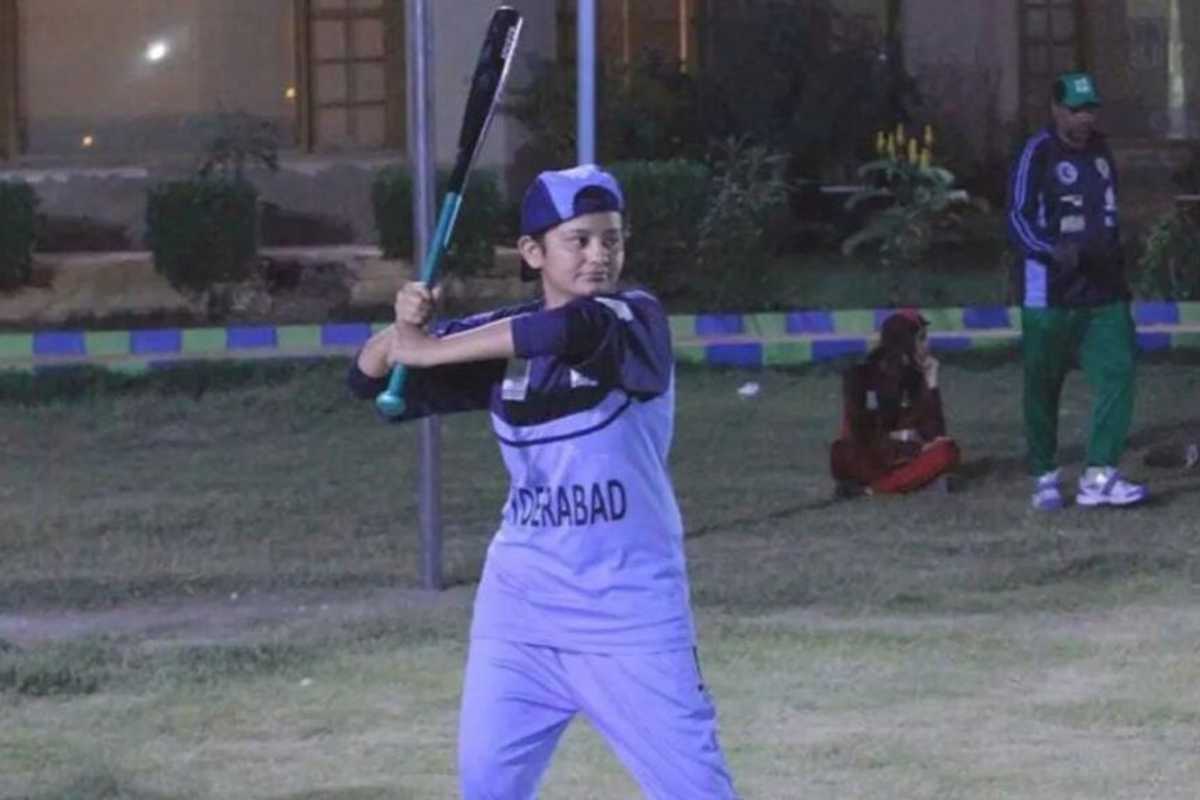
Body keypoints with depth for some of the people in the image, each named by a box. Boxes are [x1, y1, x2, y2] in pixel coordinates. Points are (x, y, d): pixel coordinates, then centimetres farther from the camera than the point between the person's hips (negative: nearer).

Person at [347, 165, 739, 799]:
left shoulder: (638, 320, -10)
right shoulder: (495, 340, 4)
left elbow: (572, 328, -32)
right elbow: (371, 378, 5)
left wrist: (428, 349, -26)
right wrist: (402, 327, -18)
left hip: (631, 610, -4)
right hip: (519, 606, 4)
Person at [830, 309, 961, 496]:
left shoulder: (918, 377, 5)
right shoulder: (859, 376, -3)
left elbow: (934, 433, -6)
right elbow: (856, 431, -8)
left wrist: (931, 385, -10)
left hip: (906, 459, 3)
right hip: (869, 461, -3)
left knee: (947, 450, -28)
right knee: (842, 453, -36)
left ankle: (868, 487, -31)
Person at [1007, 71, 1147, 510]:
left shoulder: (1099, 150, 12)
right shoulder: (1037, 154, -8)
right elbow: (1019, 219, -14)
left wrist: (1116, 269, 20)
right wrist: (1054, 251, -30)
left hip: (1103, 291, 5)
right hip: (1050, 292, -5)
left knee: (1118, 370, -9)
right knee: (1043, 387, 2)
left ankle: (1099, 476, -10)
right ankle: (1045, 478, 15)